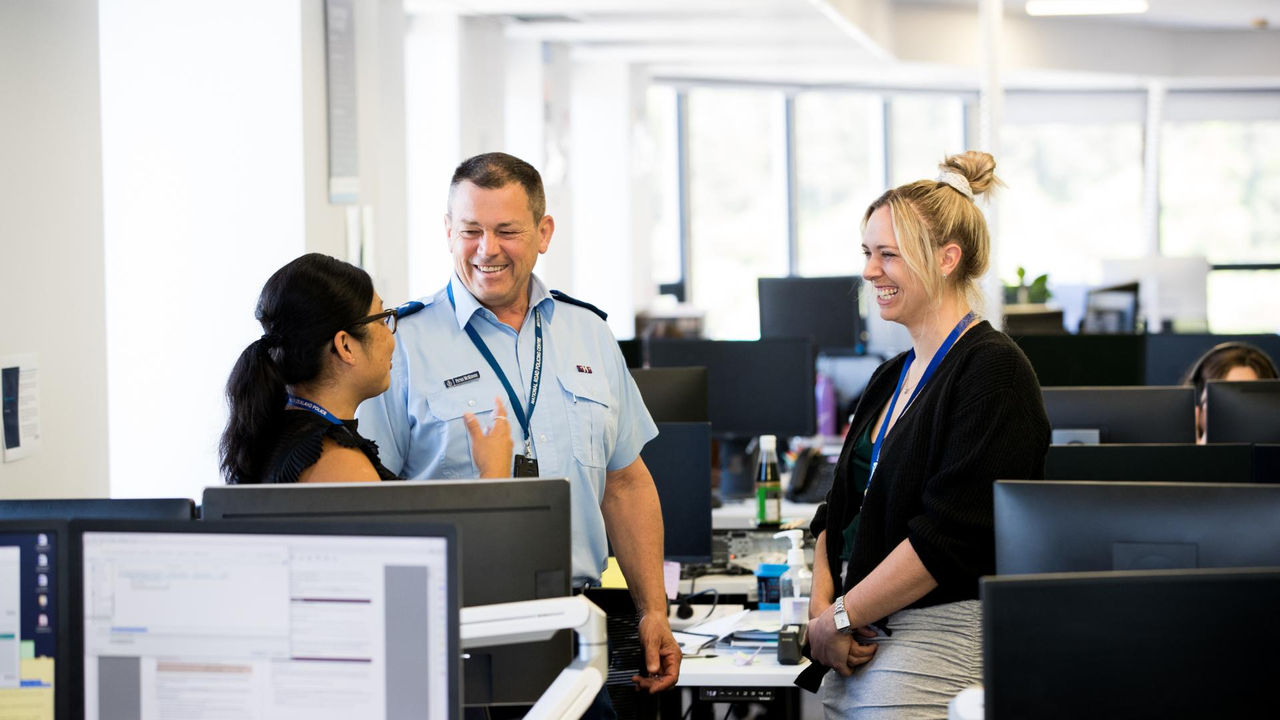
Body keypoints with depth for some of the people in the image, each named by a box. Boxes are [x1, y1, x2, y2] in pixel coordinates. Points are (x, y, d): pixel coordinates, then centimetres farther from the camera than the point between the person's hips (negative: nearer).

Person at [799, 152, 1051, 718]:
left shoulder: (992, 370, -10)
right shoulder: (891, 378, 16)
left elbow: (950, 534, -17)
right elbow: (839, 511, 17)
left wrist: (840, 618, -13)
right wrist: (821, 604, -1)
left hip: (939, 639, -7)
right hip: (858, 648, 8)